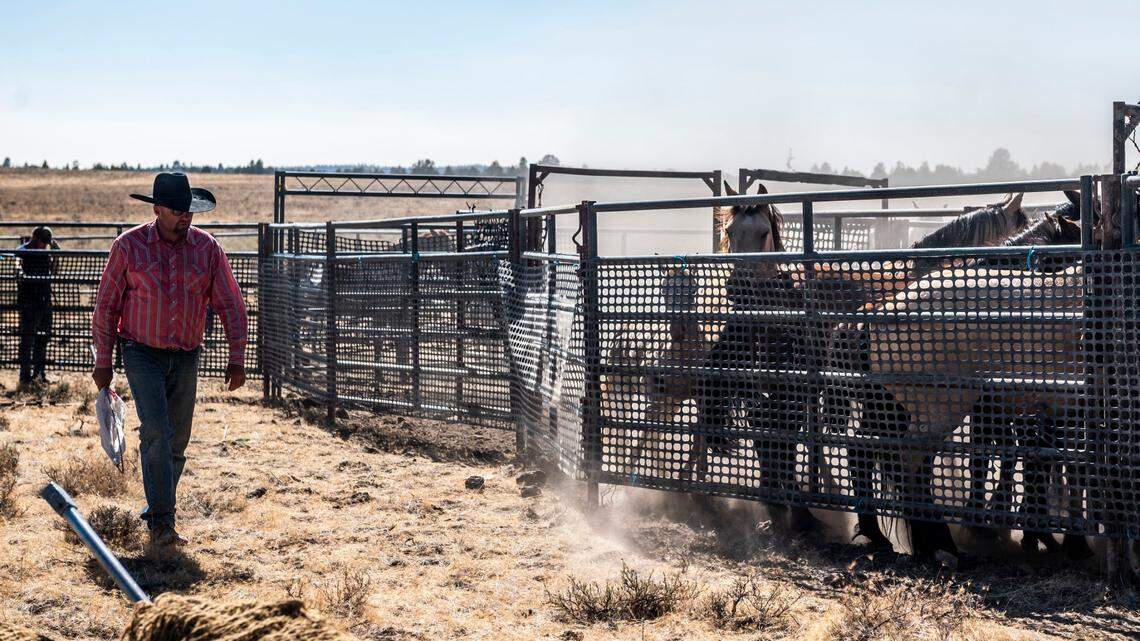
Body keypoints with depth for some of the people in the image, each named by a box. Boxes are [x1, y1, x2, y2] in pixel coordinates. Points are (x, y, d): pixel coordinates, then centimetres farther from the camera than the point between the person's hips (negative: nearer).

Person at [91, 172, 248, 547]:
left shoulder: (207, 248, -1)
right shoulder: (129, 246, -7)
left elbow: (230, 304, 3)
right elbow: (106, 306, -1)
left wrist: (237, 357, -4)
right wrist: (103, 361, -1)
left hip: (186, 357, 3)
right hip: (142, 353, -3)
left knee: (177, 440, 8)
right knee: (156, 431, -17)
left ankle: (156, 510, 26)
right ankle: (161, 523, -17)